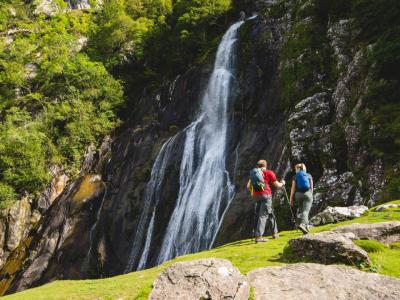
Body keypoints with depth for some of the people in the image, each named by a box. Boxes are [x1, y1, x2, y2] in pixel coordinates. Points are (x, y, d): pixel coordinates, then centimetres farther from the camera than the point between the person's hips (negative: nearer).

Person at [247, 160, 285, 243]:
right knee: (263, 215, -10)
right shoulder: (269, 172, 7)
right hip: (266, 195, -5)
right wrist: (282, 183, 29)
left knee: (270, 214, 19)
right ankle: (258, 236, -19)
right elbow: (277, 185, 9)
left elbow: (248, 186, 12)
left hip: (256, 196, 5)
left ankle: (275, 233, 27)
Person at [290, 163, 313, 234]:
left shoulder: (295, 177, 5)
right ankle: (302, 224, -32)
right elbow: (312, 187, 6)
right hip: (307, 193, -1)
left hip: (298, 194, 1)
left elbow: (293, 188, -1)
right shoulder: (309, 176, 8)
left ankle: (306, 227, 19)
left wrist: (291, 198, 2)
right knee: (306, 211, -10)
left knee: (301, 211, 15)